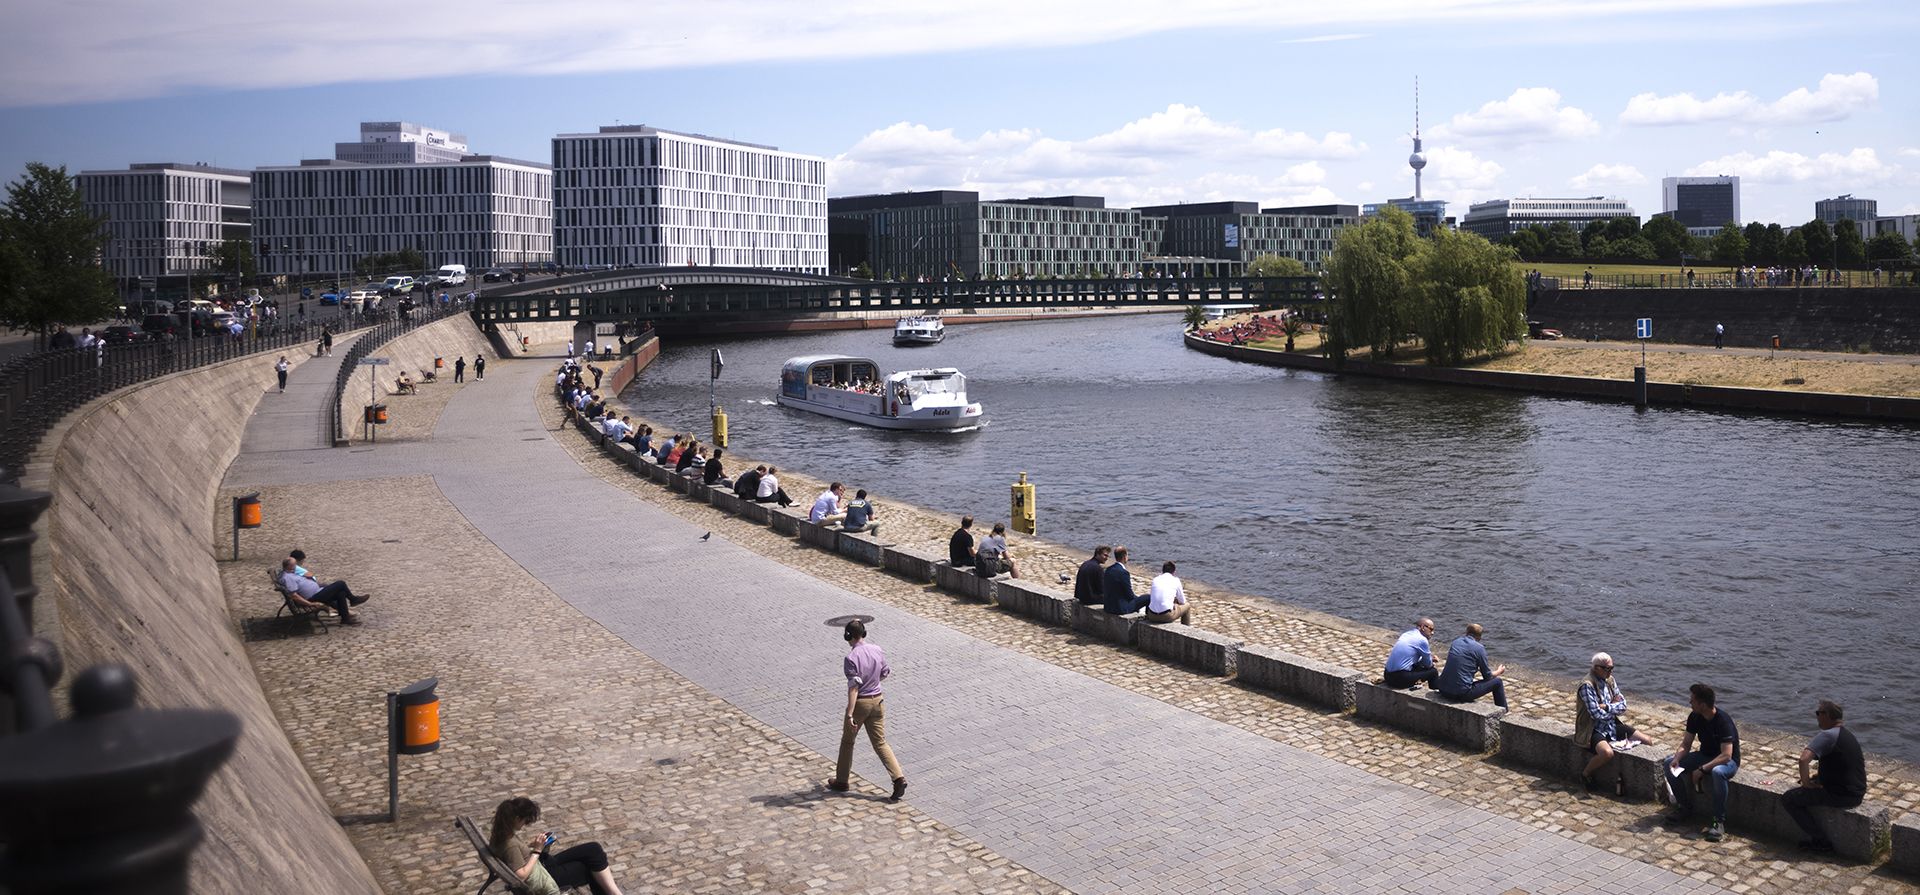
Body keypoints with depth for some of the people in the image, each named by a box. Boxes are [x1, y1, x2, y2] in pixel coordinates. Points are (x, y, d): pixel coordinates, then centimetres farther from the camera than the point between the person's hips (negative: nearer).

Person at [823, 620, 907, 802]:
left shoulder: (851, 658, -21)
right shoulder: (878, 650, -2)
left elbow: (853, 687, -24)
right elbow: (884, 674, 11)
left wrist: (850, 714, -22)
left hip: (860, 703, -5)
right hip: (878, 700, 5)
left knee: (847, 741, 15)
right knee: (880, 743, 9)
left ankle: (841, 781, 28)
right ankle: (899, 778, -7)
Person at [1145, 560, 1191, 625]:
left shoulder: (1155, 579, 13)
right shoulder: (1175, 580, 4)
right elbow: (1182, 602, 13)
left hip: (1152, 616, 4)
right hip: (1167, 616, -4)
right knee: (1187, 605, 24)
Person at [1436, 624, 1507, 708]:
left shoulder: (1455, 643, 12)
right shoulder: (1479, 648, -4)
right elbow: (1487, 676, 3)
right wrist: (1498, 672, 26)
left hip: (1444, 691, 6)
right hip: (1462, 693, -6)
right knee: (1497, 682, 11)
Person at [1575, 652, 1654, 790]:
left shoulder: (1609, 680, 6)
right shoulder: (1587, 686, -20)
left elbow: (1623, 705, 3)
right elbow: (1596, 714, -22)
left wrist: (1607, 707, -16)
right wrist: (1615, 707, -6)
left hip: (1612, 725, 8)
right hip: (1594, 730, -8)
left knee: (1648, 741, 1)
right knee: (1607, 753, -37)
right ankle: (1585, 774, -9)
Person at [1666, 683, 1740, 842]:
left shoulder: (1723, 720, -27)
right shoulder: (1695, 717, -6)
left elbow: (1726, 756, -32)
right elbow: (1686, 744, 1)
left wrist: (1701, 770, -32)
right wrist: (1677, 759, -20)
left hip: (1728, 761, -7)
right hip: (1705, 756, 7)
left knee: (1717, 772, -42)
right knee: (1669, 764, -11)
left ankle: (1719, 821, -29)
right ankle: (1685, 807, 4)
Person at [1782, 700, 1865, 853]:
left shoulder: (1827, 735, -18)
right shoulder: (1848, 735, 13)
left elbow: (1804, 759, -31)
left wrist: (1806, 781, -14)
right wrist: (1817, 776, 16)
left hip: (1841, 796, -9)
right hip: (1857, 793, 9)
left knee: (1788, 799, 0)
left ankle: (1821, 841, 1)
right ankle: (1817, 835, 31)